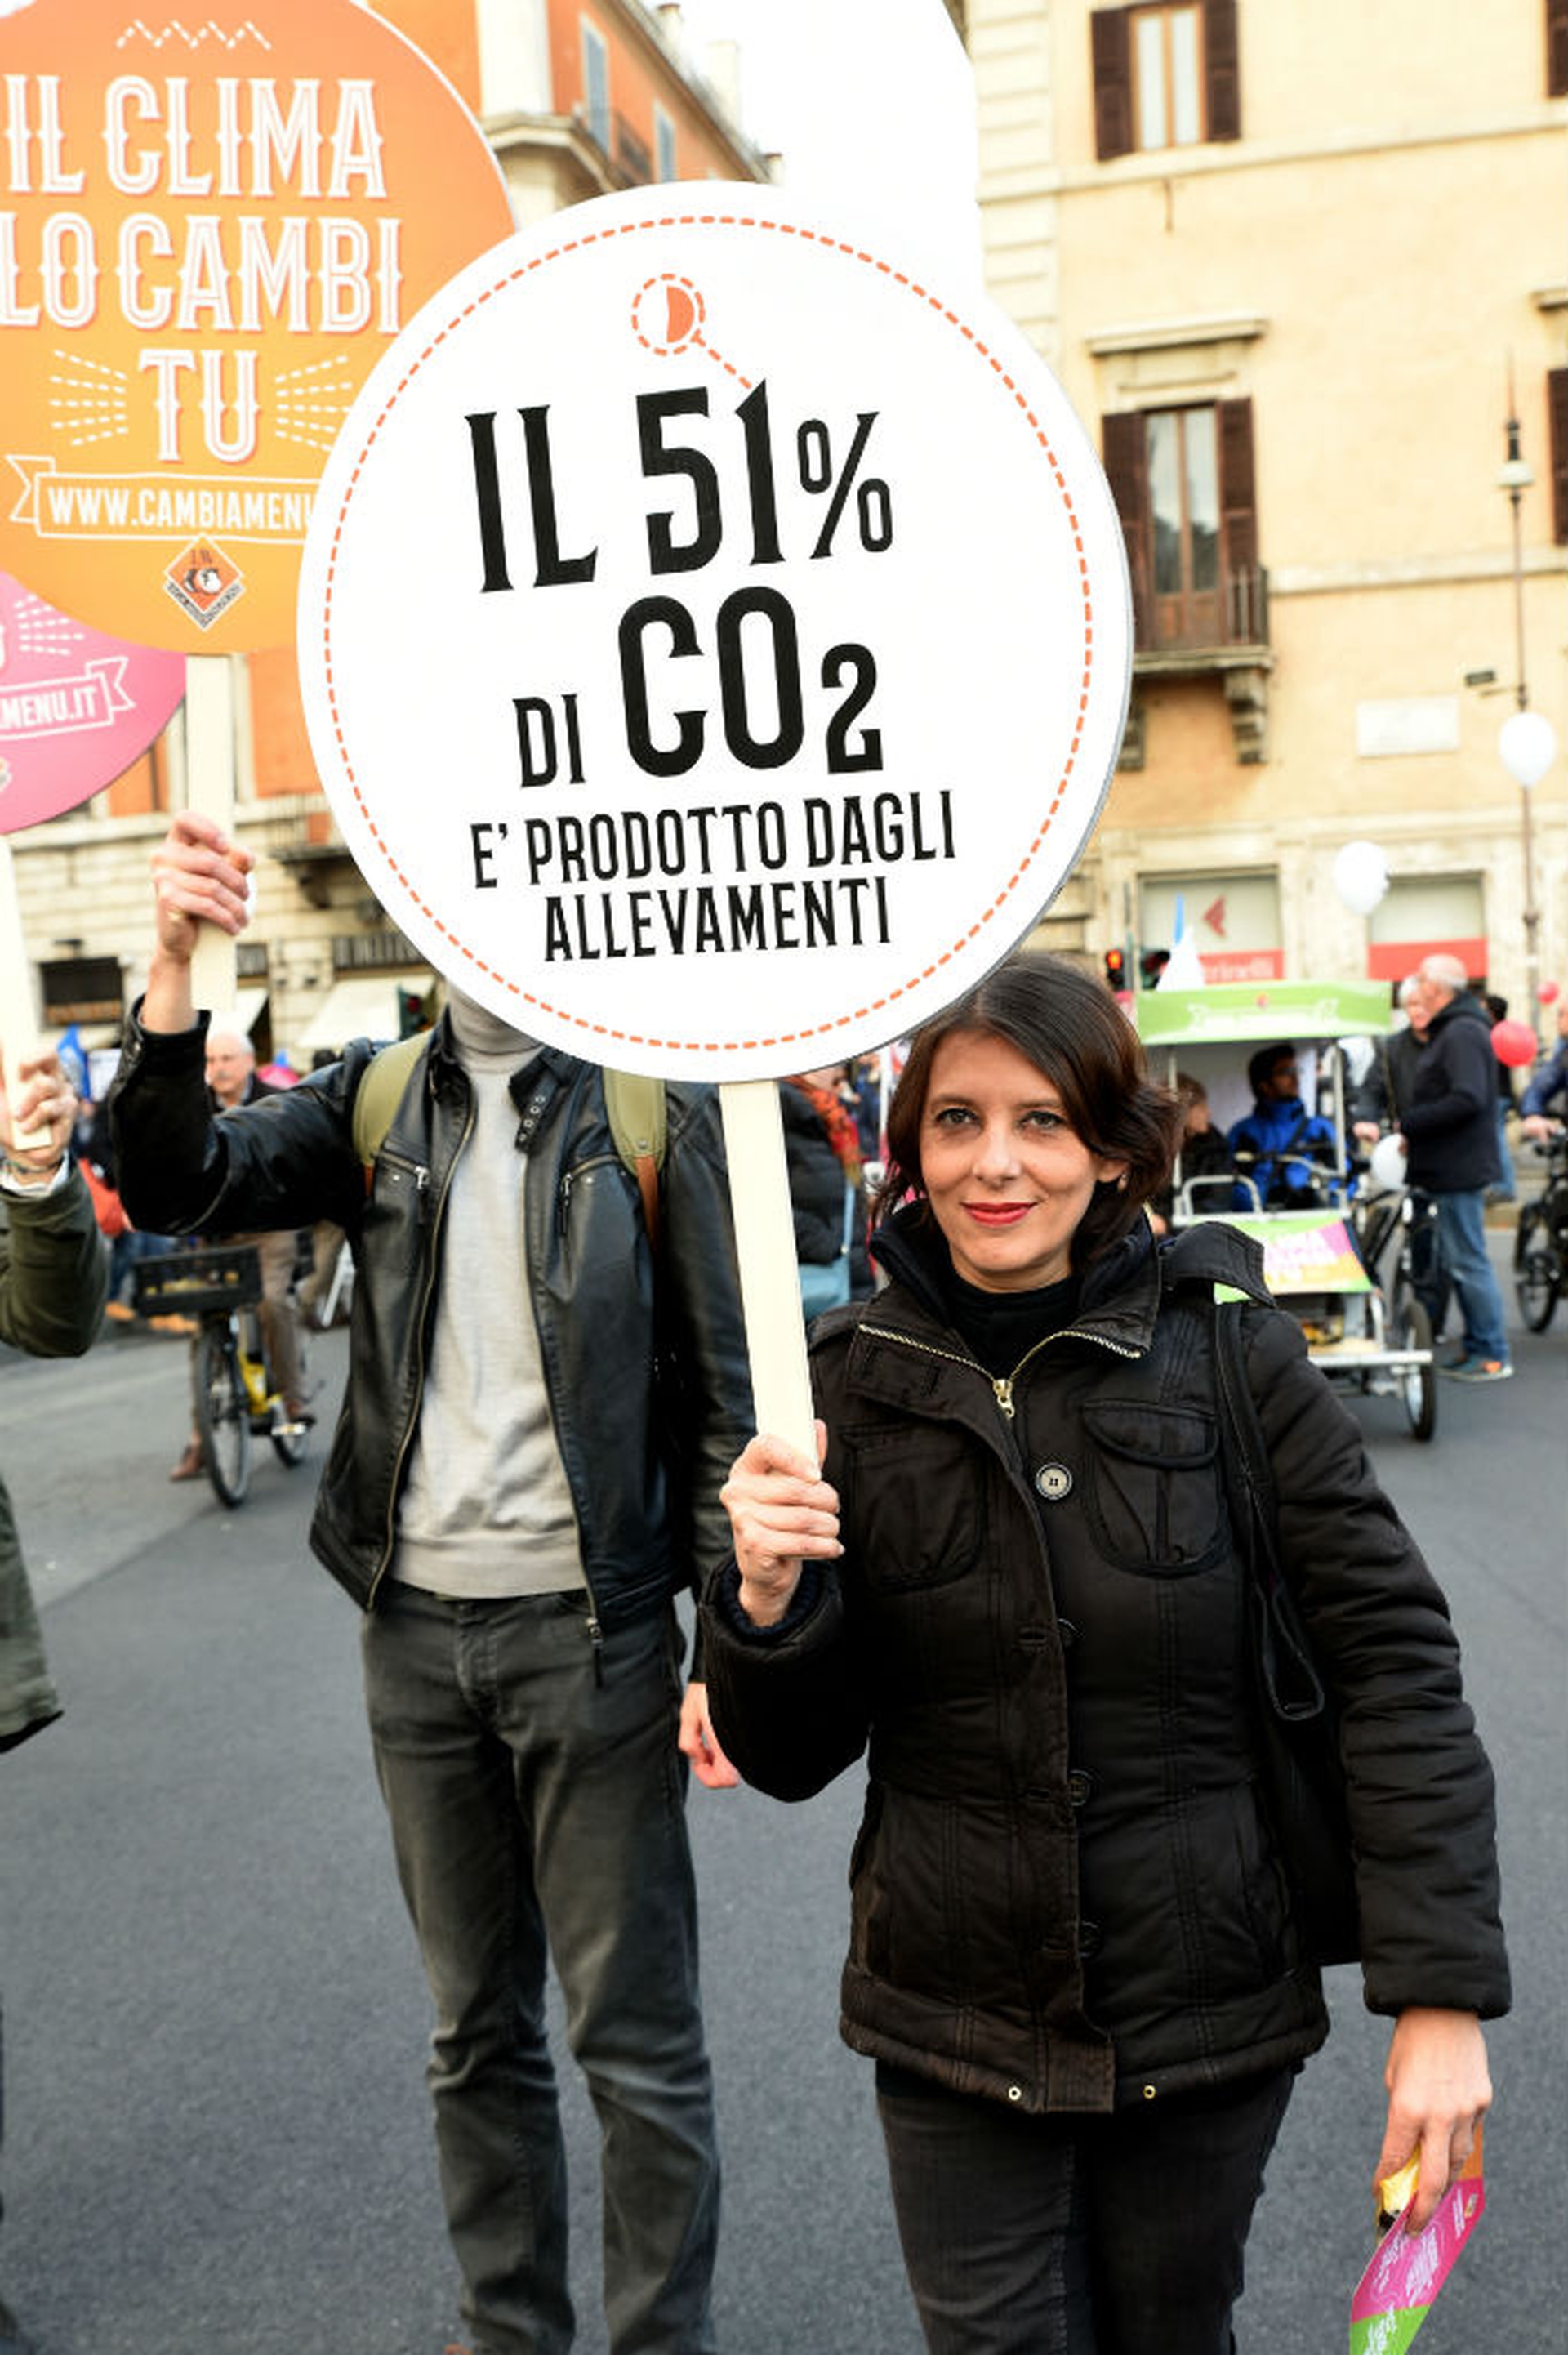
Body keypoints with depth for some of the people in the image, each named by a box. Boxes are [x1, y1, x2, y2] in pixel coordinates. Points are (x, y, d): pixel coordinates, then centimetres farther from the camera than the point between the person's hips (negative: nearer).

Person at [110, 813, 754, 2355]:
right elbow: (176, 1186, -8)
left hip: (588, 1631, -4)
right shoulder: (376, 1104, 6)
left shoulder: (650, 1103, -5)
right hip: (415, 1630, 4)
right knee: (477, 2026, 19)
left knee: (634, 2037, 7)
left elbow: (723, 1389, -6)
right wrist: (174, 970, -22)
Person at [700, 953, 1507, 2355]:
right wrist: (768, 1598, -22)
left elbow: (1392, 1661, -8)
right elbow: (794, 1761, -2)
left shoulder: (1228, 1355, -11)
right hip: (954, 2019, 1)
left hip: (1206, 2009, 0)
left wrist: (1444, 1996, -11)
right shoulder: (854, 1382, -6)